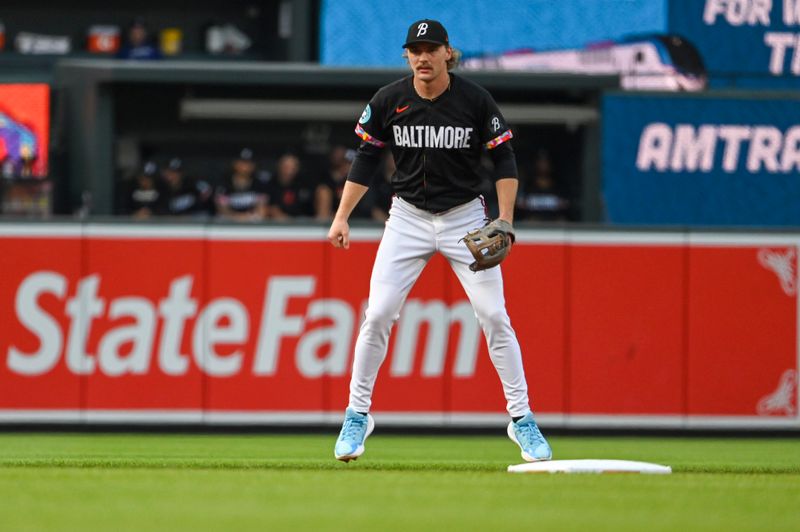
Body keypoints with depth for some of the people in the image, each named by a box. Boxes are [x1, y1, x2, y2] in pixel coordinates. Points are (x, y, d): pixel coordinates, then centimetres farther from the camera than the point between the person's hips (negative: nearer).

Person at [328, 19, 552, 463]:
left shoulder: (475, 100, -11)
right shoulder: (388, 101, -6)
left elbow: (504, 160, -4)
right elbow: (366, 160, 4)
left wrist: (505, 222, -13)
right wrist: (341, 218, -2)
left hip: (465, 218, -1)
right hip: (408, 218, 1)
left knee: (494, 315, -8)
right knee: (378, 314, -7)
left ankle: (521, 419, 1)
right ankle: (357, 415, 7)